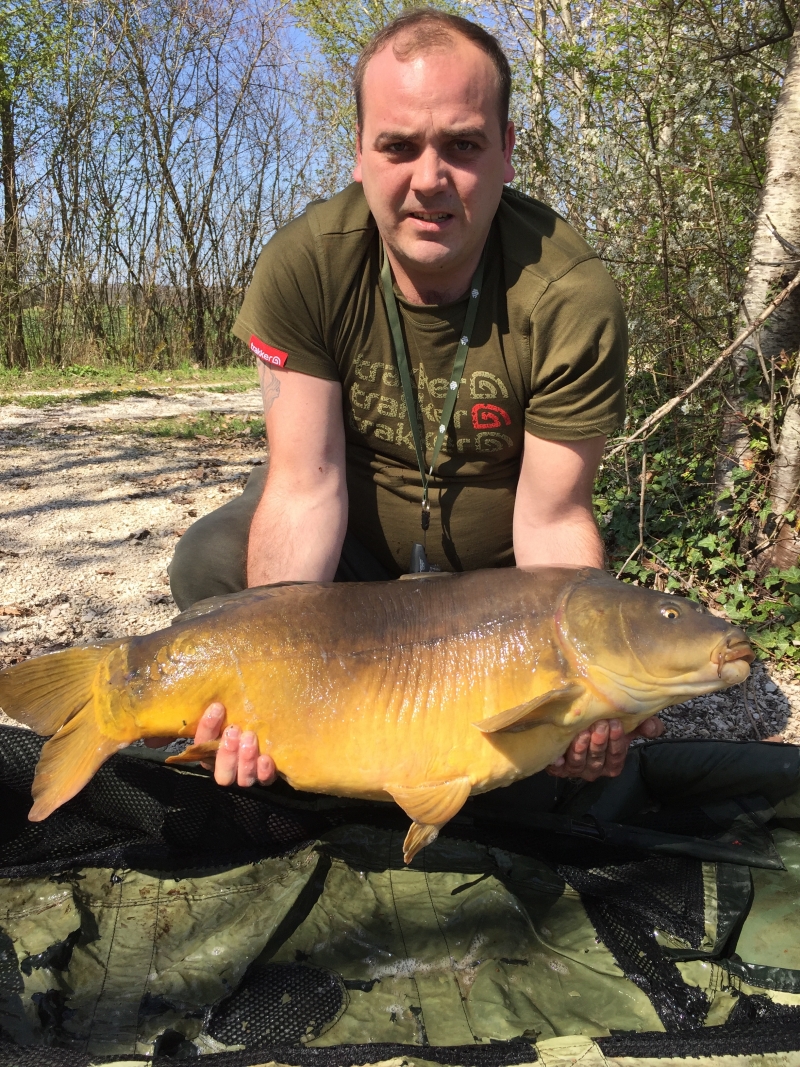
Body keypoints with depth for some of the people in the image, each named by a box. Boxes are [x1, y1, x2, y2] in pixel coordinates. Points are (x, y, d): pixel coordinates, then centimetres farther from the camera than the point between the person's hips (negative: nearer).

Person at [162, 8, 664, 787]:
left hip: (490, 565, 0)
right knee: (210, 564, -26)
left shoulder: (573, 299, -27)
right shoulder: (301, 267, -23)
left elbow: (551, 519, -22)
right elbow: (307, 483, -25)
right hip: (350, 534, 1)